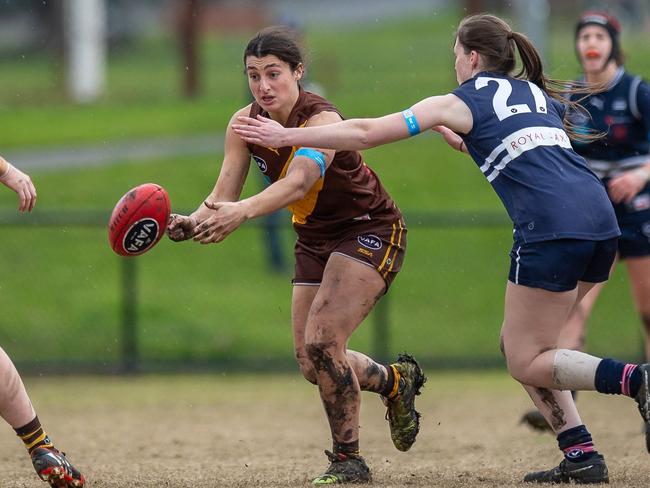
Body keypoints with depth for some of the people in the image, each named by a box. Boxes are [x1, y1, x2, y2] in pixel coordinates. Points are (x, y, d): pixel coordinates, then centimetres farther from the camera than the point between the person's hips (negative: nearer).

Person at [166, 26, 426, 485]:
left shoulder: (322, 120, -29)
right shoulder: (244, 124, -9)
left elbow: (298, 182, -47)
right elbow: (223, 197, -15)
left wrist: (243, 211, -63)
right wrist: (192, 222, -38)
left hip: (370, 231, -7)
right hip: (315, 240, 7)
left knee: (321, 343, -21)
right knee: (312, 364, 5)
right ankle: (396, 380, 34)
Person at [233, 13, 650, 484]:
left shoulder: (460, 103, 7)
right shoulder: (538, 94, 25)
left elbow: (365, 133, 7)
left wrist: (286, 136, 13)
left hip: (553, 228, -7)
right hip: (601, 219, 7)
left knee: (525, 362, 2)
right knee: (523, 345, 18)